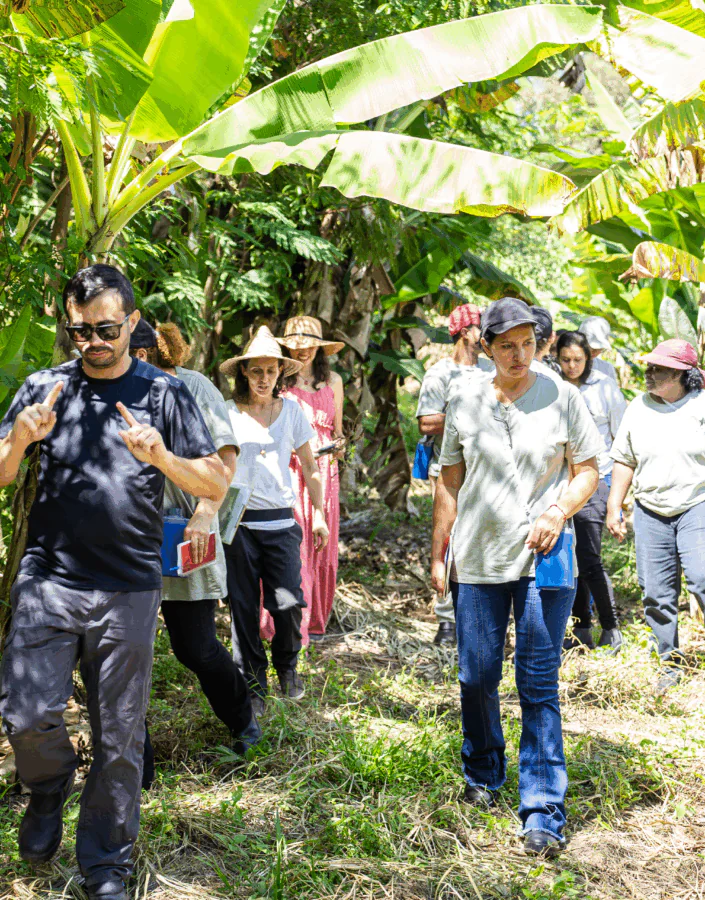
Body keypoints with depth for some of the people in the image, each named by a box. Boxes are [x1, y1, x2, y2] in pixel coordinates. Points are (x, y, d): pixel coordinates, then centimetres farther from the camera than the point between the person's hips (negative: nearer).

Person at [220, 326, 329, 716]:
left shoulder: (291, 410, 7)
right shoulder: (228, 413, 2)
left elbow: (309, 467, 13)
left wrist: (319, 514, 11)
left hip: (280, 519, 1)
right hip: (239, 520, -1)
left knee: (288, 602, -6)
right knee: (244, 607, 3)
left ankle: (287, 666, 22)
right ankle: (252, 681, 18)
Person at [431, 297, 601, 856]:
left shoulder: (562, 398, 0)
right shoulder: (465, 405, 5)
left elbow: (588, 469, 5)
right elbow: (450, 483, 11)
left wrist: (560, 511, -14)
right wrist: (438, 553, 9)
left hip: (543, 560, -2)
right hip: (477, 559, 2)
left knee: (539, 686, -3)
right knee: (476, 678, 9)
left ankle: (544, 812, 5)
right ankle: (483, 776, 33)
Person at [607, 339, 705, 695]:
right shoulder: (638, 408, 8)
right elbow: (624, 460, 14)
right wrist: (614, 506, 11)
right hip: (650, 512, 4)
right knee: (656, 591, 4)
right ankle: (670, 662, 18)